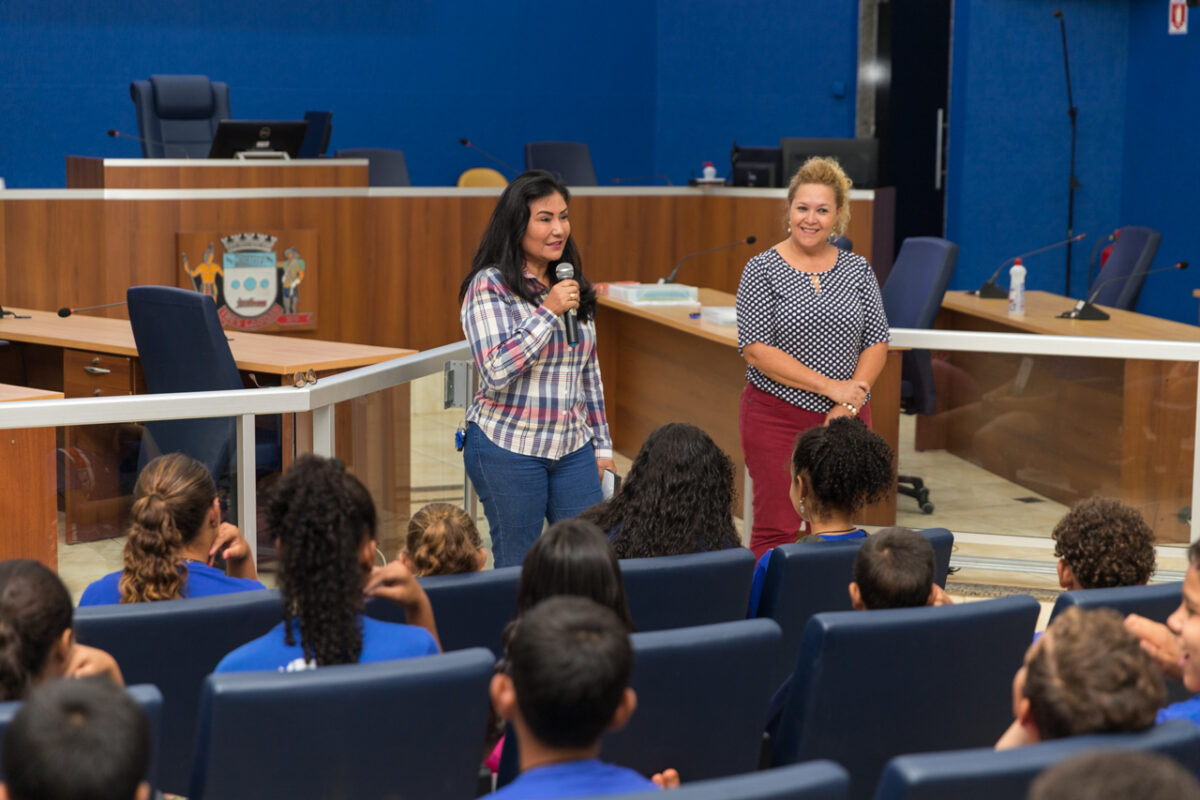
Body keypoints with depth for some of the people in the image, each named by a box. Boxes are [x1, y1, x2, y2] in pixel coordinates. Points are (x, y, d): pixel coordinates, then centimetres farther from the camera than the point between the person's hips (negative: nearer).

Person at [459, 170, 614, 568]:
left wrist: (602, 444, 15)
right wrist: (548, 312, -19)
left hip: (573, 448, 6)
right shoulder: (490, 285, -9)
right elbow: (496, 372, -19)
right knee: (517, 568, 2)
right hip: (509, 448, -6)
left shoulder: (572, 285, 11)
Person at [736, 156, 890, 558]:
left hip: (844, 420, 3)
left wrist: (853, 395, -11)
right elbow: (756, 349, -12)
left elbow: (877, 343, 6)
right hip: (777, 416, -3)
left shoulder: (858, 269, 7)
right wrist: (830, 386, -16)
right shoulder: (762, 269, -4)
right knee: (776, 530, -3)